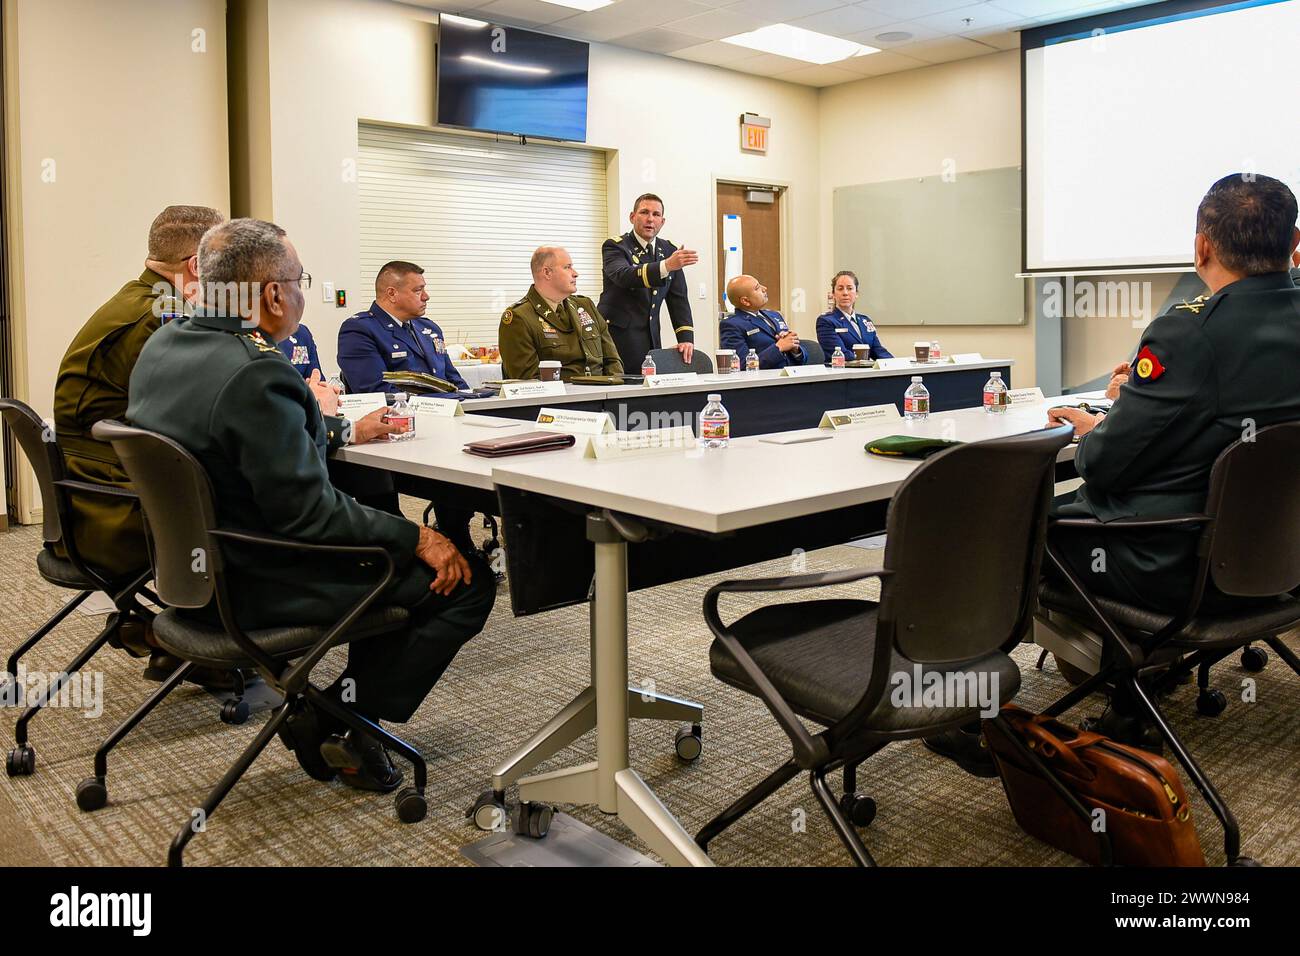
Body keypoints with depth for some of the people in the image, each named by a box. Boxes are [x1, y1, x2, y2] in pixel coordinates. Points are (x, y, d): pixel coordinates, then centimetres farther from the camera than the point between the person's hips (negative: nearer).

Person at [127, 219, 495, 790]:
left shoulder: (163, 343, 3)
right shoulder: (256, 374, -26)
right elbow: (306, 510, -26)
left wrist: (340, 431, 17)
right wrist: (418, 540, -18)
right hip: (254, 586, -10)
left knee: (380, 506, 26)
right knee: (468, 582, -7)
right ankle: (339, 721, 1)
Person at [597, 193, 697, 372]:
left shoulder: (669, 251, 12)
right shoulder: (614, 247, -4)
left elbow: (679, 299, 11)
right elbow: (623, 275, -27)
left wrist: (686, 338, -2)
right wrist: (667, 266, -41)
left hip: (651, 340, 5)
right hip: (617, 337, -5)